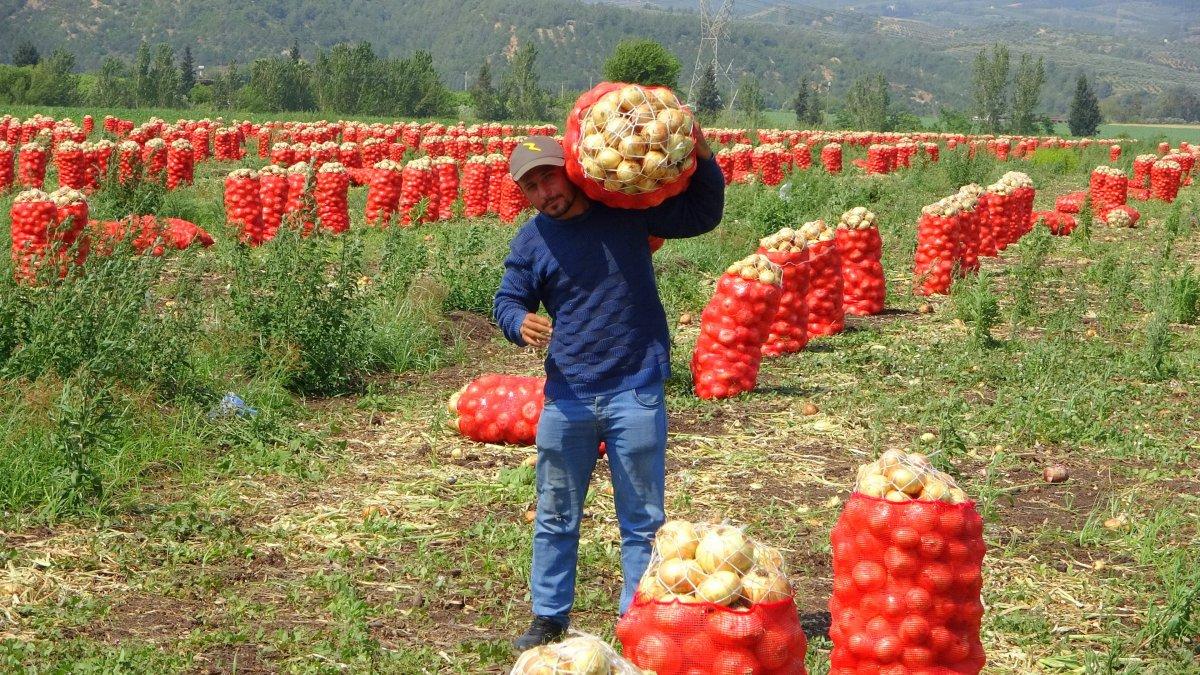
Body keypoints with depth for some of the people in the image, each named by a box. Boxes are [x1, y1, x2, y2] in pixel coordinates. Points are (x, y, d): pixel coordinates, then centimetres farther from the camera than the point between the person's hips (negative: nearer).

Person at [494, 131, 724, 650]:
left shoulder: (627, 209, -3)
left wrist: (702, 159, -12)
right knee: (555, 516, 12)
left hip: (635, 392, -2)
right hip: (567, 394, 2)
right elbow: (507, 301, 6)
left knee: (642, 518, 5)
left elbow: (701, 216, 5)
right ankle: (548, 617, 25)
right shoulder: (530, 242, 1)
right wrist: (520, 323, -18)